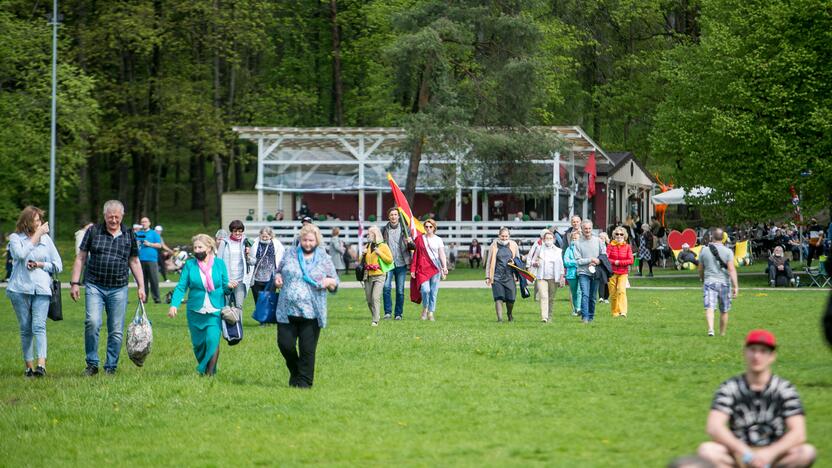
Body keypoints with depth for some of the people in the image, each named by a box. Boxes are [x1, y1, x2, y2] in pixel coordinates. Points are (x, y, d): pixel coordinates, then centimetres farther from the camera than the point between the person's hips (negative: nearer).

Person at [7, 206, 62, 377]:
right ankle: (29, 366, 9)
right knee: (25, 329, 3)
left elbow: (58, 266, 15)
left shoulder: (46, 238, 14)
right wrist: (37, 235, -8)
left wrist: (41, 265, -2)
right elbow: (20, 254, -15)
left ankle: (41, 365, -26)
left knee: (39, 326, -14)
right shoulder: (15, 238, 7)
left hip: (42, 289, 0)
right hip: (20, 288, 0)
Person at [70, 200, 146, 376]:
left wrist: (141, 287, 12)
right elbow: (81, 258, 7)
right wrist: (75, 283, 1)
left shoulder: (129, 235, 9)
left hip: (119, 290, 2)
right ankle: (92, 364, -7)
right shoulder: (93, 232, 4)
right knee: (92, 322, -18)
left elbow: (134, 262, 17)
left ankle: (111, 367, 11)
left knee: (116, 331, 1)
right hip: (95, 287, -2)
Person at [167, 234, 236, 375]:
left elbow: (224, 286, 8)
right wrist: (174, 304, -14)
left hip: (215, 312, -1)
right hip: (196, 312, 1)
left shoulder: (219, 263, 3)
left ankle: (210, 372, -8)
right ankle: (202, 366, 34)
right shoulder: (190, 265, 2)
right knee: (198, 343, 9)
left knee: (213, 340, -17)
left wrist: (229, 286, -16)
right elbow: (181, 287, -2)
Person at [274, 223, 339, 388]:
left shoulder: (324, 259, 6)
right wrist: (277, 277, -1)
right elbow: (279, 271, 21)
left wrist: (328, 282, -11)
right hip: (287, 311, 1)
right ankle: (295, 372, 25)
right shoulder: (290, 254, 8)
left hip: (311, 313, -1)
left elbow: (335, 283, 11)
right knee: (285, 344, -1)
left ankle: (304, 381, 8)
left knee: (308, 349, -1)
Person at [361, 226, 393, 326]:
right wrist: (363, 254, 2)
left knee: (375, 297, -17)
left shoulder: (383, 246, -1)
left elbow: (390, 260, -5)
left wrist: (379, 253, -13)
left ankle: (375, 321, -18)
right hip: (368, 276, 6)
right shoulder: (367, 246, 15)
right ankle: (375, 315, 26)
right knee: (369, 300, 7)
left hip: (379, 276, -6)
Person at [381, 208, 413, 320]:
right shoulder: (384, 230, 7)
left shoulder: (404, 230, 6)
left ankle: (398, 313, 9)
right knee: (386, 287, -15)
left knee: (400, 290, 1)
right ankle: (388, 311, -7)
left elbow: (412, 247, 6)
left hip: (401, 264, 0)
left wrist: (410, 243, -16)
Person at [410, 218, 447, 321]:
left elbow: (442, 255, 2)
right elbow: (415, 255, 10)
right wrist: (413, 269, 6)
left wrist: (445, 267, -13)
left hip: (435, 268, 1)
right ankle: (425, 308, 9)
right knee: (425, 290, -15)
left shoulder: (438, 240, 9)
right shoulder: (420, 239, 9)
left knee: (433, 292, 1)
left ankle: (431, 313, 12)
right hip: (423, 269, -1)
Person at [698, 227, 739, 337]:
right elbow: (731, 269, -11)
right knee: (724, 311, 14)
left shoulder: (704, 251, 3)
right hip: (724, 283, 0)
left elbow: (700, 269, 12)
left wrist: (702, 280, 30)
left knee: (709, 307, -10)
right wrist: (735, 286, -13)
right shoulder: (728, 251, -2)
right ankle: (722, 333, 24)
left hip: (709, 282, 0)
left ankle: (710, 328, -34)